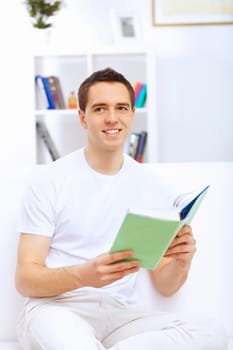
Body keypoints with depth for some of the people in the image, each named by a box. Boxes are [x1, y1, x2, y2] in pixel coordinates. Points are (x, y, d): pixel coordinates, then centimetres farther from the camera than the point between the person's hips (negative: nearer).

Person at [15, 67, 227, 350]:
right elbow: (25, 278, -5)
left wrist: (182, 262, -12)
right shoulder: (49, 181, -2)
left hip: (119, 312, 6)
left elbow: (164, 286, 12)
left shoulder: (155, 189, 9)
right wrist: (82, 275, -26)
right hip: (55, 306, -6)